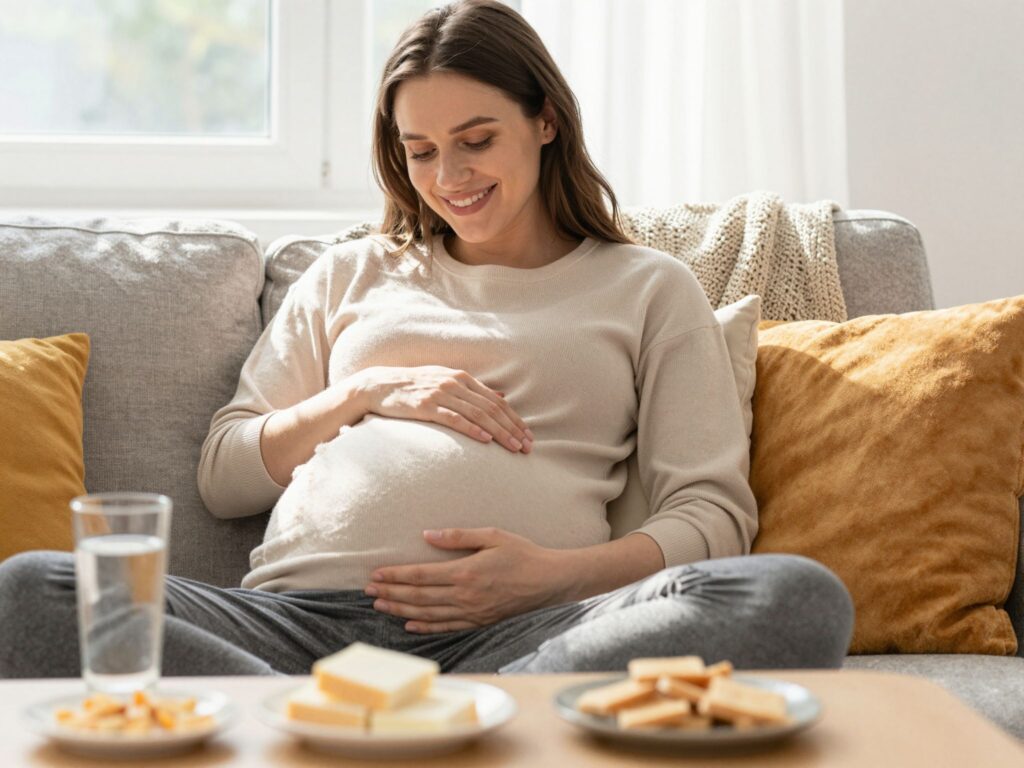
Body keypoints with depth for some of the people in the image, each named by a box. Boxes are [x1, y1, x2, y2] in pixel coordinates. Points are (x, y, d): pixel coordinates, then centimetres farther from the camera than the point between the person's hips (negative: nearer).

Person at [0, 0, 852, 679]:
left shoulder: (649, 288, 22)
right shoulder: (351, 275, 29)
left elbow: (713, 513, 11)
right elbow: (223, 477, 23)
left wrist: (561, 574, -9)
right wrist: (364, 393, 6)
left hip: (518, 633, -1)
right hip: (300, 614, 2)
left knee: (799, 596, -33)